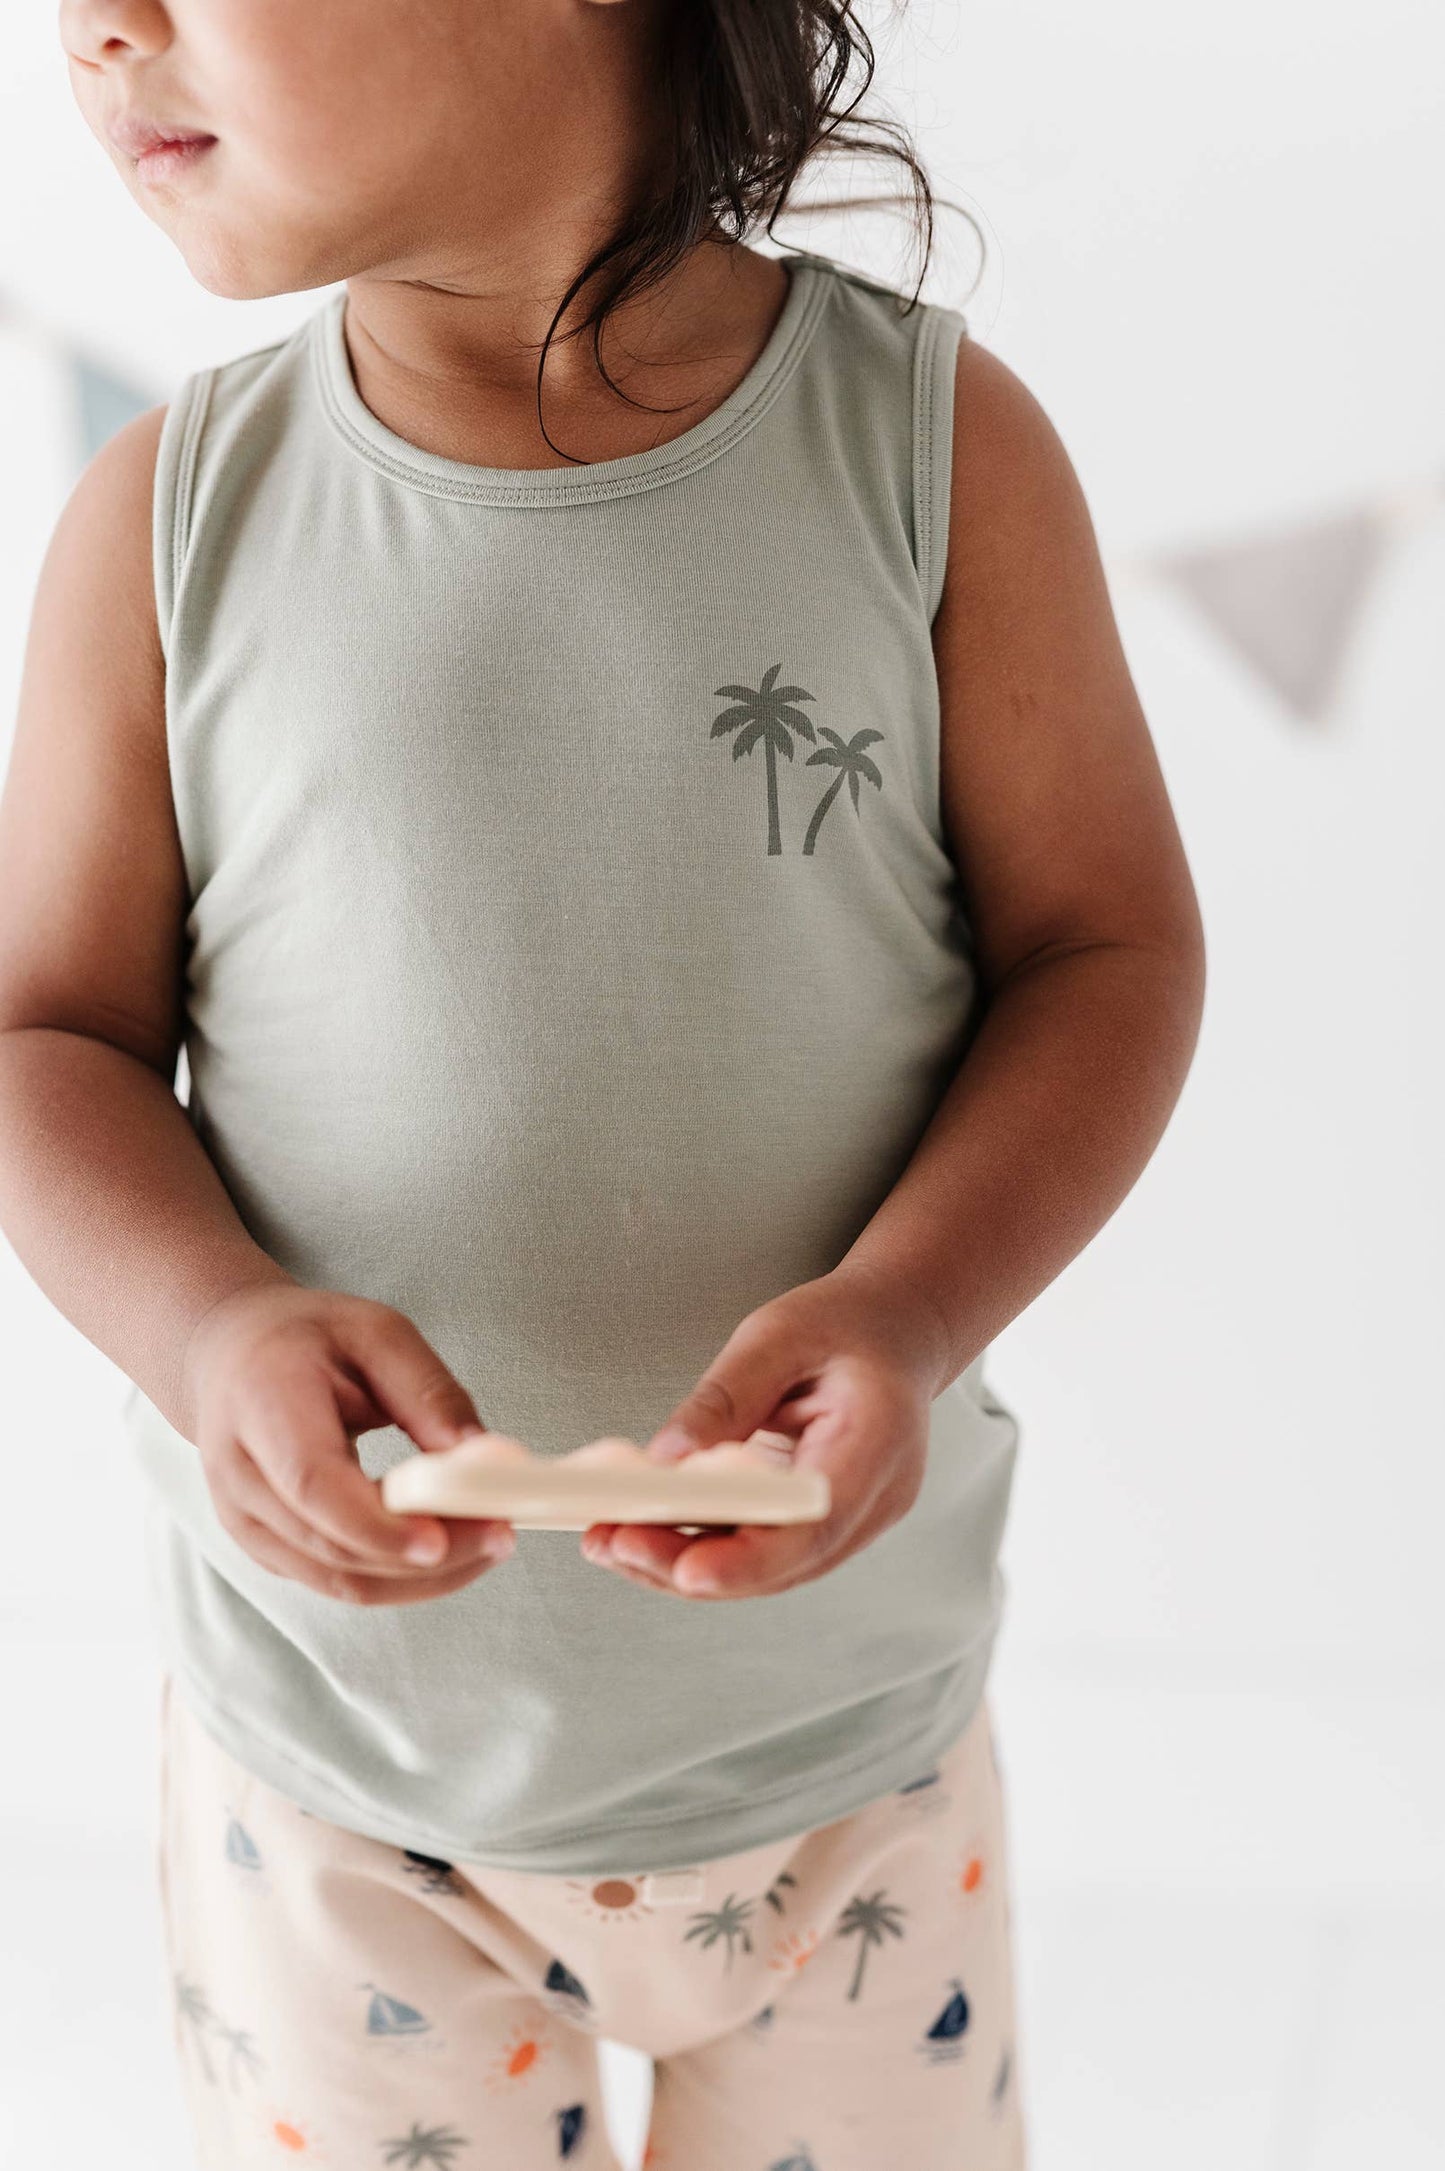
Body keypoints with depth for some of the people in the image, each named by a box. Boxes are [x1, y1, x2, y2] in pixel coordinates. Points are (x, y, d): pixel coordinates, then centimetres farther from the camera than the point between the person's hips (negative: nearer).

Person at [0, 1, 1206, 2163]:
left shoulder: (936, 443, -13)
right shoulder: (175, 522, -10)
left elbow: (1107, 945, -7)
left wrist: (911, 1308, -24)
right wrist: (209, 1325, -25)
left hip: (836, 1664, 0)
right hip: (338, 1687, 1)